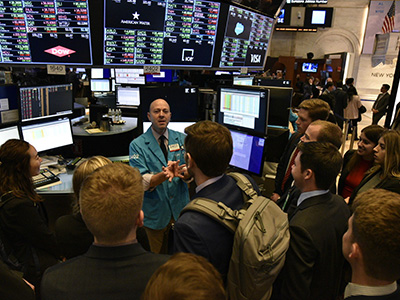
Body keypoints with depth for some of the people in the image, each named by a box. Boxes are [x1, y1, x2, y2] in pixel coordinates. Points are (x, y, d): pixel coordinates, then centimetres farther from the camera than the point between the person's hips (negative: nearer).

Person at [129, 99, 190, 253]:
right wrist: (164, 175, -35)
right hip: (155, 212, -3)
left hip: (180, 208, 3)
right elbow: (141, 182, -18)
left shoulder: (182, 139, 1)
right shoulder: (137, 145, -9)